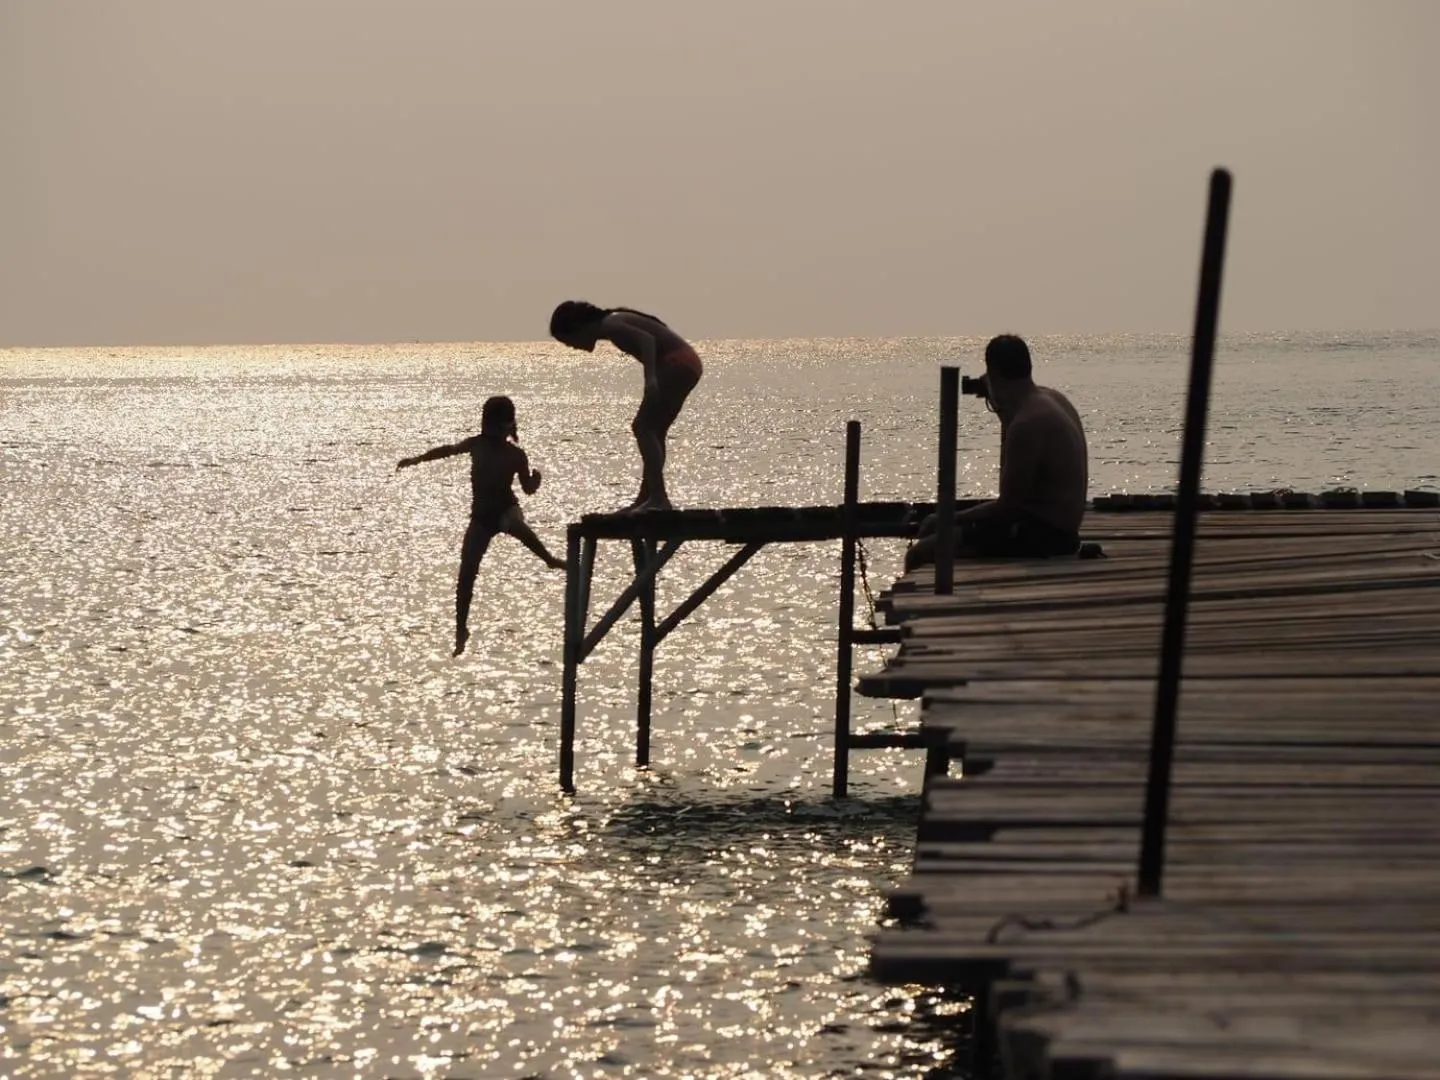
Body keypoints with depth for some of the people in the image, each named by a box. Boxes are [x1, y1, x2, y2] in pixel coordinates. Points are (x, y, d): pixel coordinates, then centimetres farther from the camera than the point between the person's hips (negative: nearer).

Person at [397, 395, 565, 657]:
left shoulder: (515, 455, -6)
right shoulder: (476, 445, 0)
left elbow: (528, 488, 1)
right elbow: (448, 450, 18)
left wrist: (536, 479, -22)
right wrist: (416, 460, 23)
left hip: (505, 508, -3)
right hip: (481, 516, 3)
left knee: (516, 525, -44)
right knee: (466, 576, -3)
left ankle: (550, 559, -29)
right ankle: (461, 630, 11)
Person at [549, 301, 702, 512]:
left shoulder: (609, 325, -11)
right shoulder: (613, 322, 17)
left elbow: (646, 339, -26)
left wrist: (650, 377, -36)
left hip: (677, 365, -10)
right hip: (686, 365, 10)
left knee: (643, 427, -12)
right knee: (653, 431, 15)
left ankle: (658, 498, -17)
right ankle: (647, 498, 19)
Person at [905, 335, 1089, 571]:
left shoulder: (1028, 423, -23)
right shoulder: (1049, 399, 10)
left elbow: (1008, 506, -20)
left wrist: (954, 519, -7)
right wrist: (1005, 415, 17)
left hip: (1042, 536, -11)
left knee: (920, 554, -11)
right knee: (932, 526, 23)